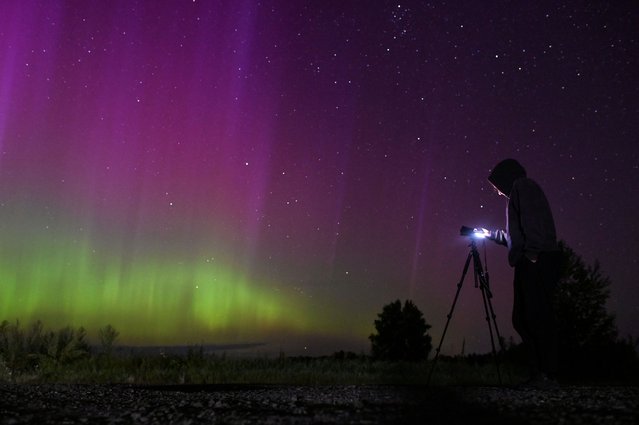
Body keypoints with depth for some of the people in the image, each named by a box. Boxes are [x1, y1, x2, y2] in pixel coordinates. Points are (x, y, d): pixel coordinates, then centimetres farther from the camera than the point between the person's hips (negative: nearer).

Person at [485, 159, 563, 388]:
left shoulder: (523, 186, 1)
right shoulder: (520, 192, 29)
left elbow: (532, 221, -14)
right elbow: (515, 236, 35)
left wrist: (532, 252, -22)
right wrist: (491, 234, 44)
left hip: (535, 262, -10)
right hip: (531, 264, 10)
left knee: (537, 316, -12)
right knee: (522, 318, 6)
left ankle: (548, 374, -12)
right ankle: (539, 372, 6)